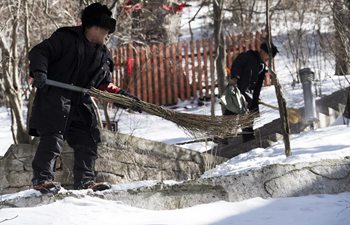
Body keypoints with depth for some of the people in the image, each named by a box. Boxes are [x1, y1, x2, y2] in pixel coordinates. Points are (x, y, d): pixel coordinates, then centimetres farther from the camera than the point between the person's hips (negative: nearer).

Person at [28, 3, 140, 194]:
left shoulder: (104, 56, 17)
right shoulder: (66, 39, -6)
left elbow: (104, 85, 24)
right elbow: (39, 52, -10)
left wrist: (123, 95, 10)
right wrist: (39, 72, -28)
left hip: (81, 102, 8)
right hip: (53, 96, -8)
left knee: (88, 140, 6)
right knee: (53, 137, -17)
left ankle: (84, 181, 13)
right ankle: (42, 178, -13)